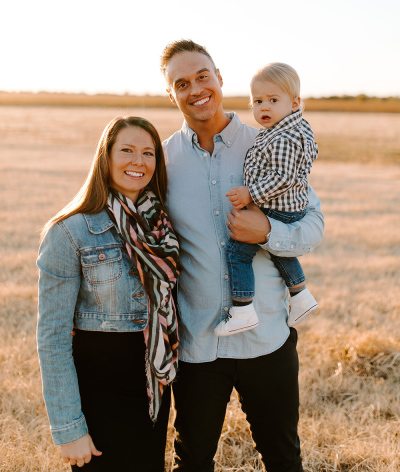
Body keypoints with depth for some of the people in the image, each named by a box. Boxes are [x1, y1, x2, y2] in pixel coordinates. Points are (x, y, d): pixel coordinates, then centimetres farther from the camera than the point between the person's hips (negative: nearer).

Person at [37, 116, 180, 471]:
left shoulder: (161, 224, 1)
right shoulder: (70, 232, -15)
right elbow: (53, 337, -15)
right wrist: (69, 428, -16)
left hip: (154, 386, 5)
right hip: (98, 385, -5)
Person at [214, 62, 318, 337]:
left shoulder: (283, 140, -24)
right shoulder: (301, 127, 8)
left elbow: (283, 178, -29)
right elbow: (311, 153, 23)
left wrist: (251, 193, -24)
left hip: (276, 212, -11)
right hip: (293, 208, 11)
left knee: (237, 250, -8)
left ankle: (243, 312, -7)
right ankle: (301, 297, 41)